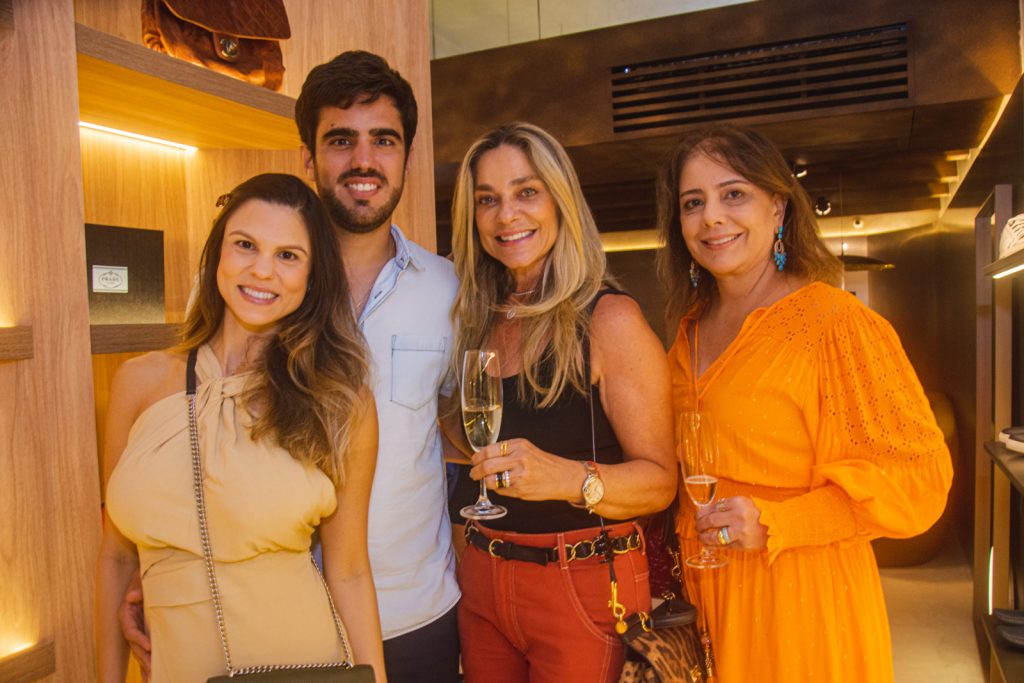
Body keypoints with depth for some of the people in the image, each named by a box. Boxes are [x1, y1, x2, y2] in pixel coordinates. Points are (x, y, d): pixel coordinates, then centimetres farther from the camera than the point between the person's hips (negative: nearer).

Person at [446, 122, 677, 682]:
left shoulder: (609, 318, -13)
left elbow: (659, 479, -16)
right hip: (481, 584, 6)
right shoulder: (481, 322, 4)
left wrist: (568, 477, -31)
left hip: (583, 588, -5)